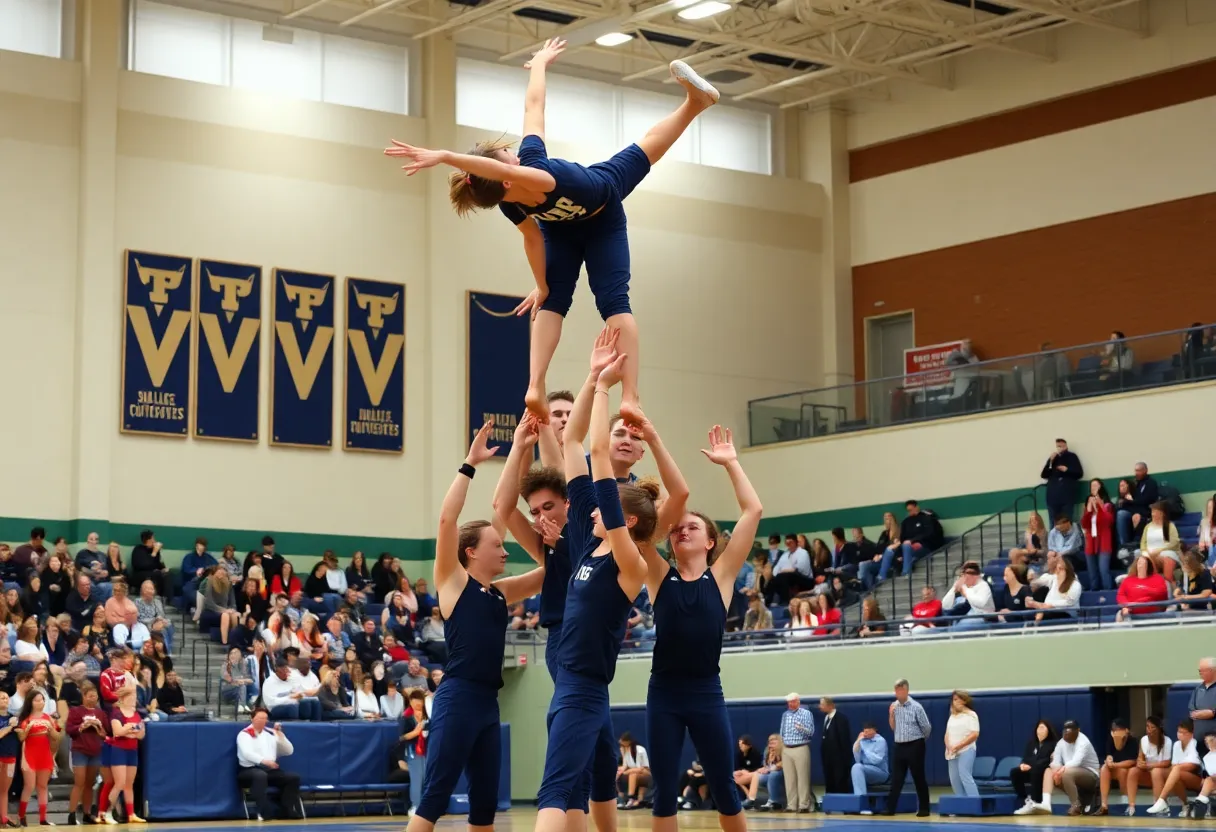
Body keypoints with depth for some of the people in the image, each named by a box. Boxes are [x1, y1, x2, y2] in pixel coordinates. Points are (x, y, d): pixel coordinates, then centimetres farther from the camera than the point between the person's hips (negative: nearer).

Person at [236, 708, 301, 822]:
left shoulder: (271, 733, 17)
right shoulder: (245, 734, 0)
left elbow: (288, 751, 14)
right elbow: (247, 753, -19)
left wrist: (280, 734, 1)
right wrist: (263, 761, -36)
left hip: (270, 770, 6)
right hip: (249, 770, -6)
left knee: (293, 777, -15)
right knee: (260, 775, -40)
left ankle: (286, 809, -16)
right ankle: (264, 811, -41)